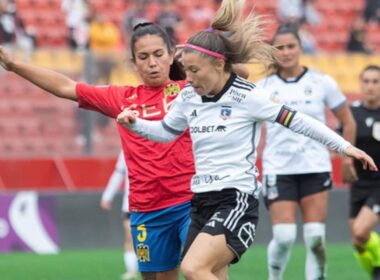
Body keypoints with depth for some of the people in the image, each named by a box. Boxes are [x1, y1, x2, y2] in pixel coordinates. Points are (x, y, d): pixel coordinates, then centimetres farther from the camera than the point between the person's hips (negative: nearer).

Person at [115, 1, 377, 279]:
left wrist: (345, 146, -6)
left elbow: (298, 121, -5)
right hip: (202, 203, 7)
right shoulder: (188, 98, 7)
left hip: (237, 201, -7)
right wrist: (135, 123, 6)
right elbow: (166, 131, 24)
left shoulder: (247, 97, -10)